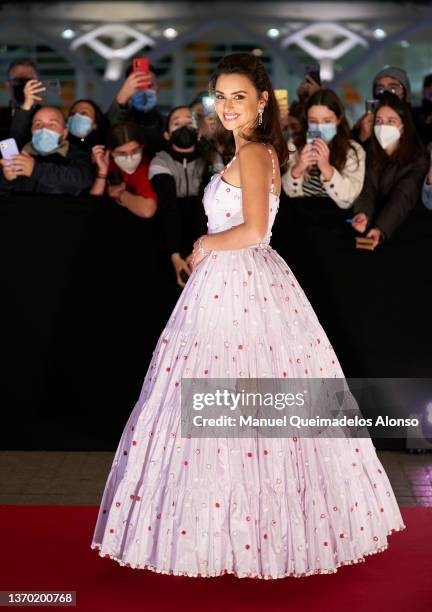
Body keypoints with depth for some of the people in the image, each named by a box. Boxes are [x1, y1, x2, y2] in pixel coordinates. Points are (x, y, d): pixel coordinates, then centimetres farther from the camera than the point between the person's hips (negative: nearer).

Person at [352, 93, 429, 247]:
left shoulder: (418, 160, -9)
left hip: (400, 229, -4)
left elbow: (402, 200, -22)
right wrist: (363, 214, -30)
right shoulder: (370, 154, 6)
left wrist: (380, 230, -39)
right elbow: (367, 190, -6)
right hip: (372, 222, 4)